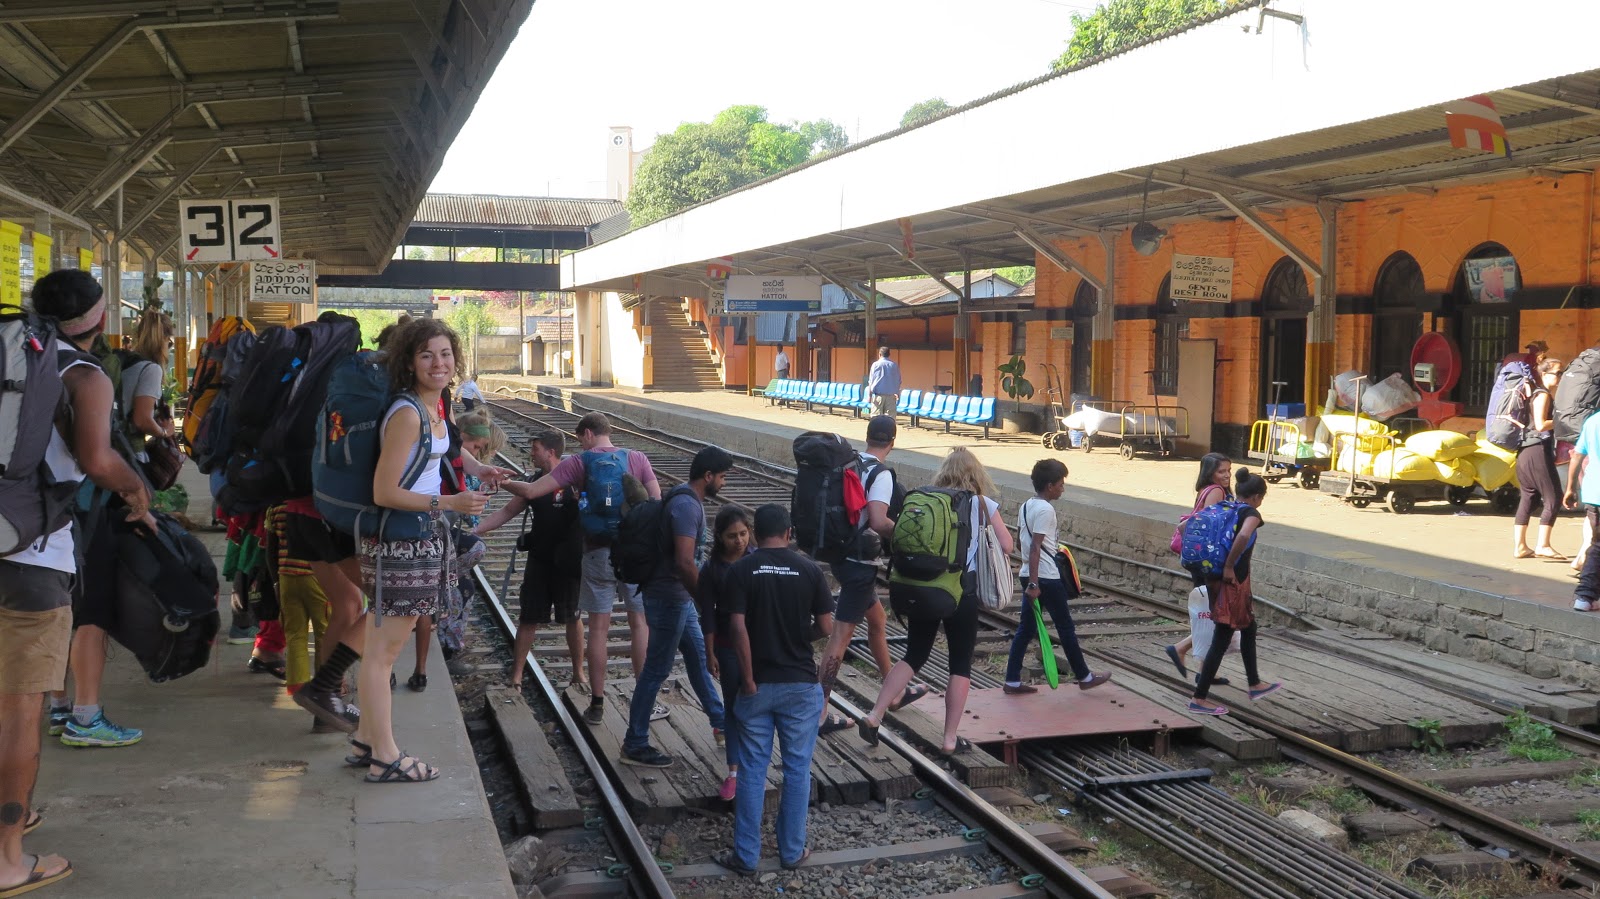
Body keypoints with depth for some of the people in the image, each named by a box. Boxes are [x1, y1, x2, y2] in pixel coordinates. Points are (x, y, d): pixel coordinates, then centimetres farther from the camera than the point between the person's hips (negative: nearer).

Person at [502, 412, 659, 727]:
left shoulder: (577, 463, -2)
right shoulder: (637, 459, 3)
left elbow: (531, 491, -7)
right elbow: (657, 502, 0)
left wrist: (502, 482, 11)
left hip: (598, 552, -1)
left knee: (598, 627, 6)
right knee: (641, 623, 8)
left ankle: (597, 705, 10)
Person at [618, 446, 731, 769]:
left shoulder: (688, 500, 9)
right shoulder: (687, 506, -23)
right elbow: (684, 563, -30)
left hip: (678, 596, 10)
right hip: (668, 597, -10)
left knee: (698, 656, 21)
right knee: (657, 669, -2)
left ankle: (719, 721, 36)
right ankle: (635, 746, 6)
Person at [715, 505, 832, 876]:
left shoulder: (740, 571, -6)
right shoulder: (810, 570, -3)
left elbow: (737, 629, -14)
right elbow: (825, 628, -1)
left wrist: (748, 680, -7)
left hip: (758, 685, 0)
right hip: (801, 684, 1)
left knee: (752, 770, 7)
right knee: (797, 769, 11)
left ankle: (747, 855, 12)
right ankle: (792, 851, 18)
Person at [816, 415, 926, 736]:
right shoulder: (881, 473, -17)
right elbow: (878, 522, -28)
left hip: (841, 556, 9)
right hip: (860, 563, -9)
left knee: (878, 620, 24)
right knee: (841, 635, -5)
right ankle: (820, 713, -1)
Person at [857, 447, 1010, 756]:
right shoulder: (984, 505, -1)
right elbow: (1007, 546, -2)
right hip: (964, 590, -3)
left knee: (914, 656, 15)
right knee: (961, 664, 8)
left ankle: (874, 716, 6)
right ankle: (950, 739, 7)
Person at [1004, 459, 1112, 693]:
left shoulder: (1026, 506, 10)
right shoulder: (1045, 510, -16)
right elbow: (1035, 548, -22)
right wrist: (1034, 583, -25)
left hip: (1030, 576, 9)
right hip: (1046, 578, -8)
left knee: (1026, 628, 9)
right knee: (1066, 627, 5)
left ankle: (1013, 681, 8)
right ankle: (1084, 677, 19)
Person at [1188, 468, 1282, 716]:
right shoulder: (1251, 514, -10)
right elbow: (1243, 536, -34)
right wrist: (1229, 567, -23)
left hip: (1214, 580, 8)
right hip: (1234, 582, -8)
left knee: (1249, 628, 25)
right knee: (1222, 640, -1)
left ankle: (1255, 684, 39)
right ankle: (1199, 699, 1)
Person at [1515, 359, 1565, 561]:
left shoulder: (1548, 395, 22)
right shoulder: (1543, 395, -9)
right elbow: (1541, 425, -18)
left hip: (1529, 452, 10)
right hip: (1538, 451, -10)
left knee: (1528, 499, 9)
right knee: (1553, 498, -8)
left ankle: (1519, 546, 9)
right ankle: (1543, 546, -10)